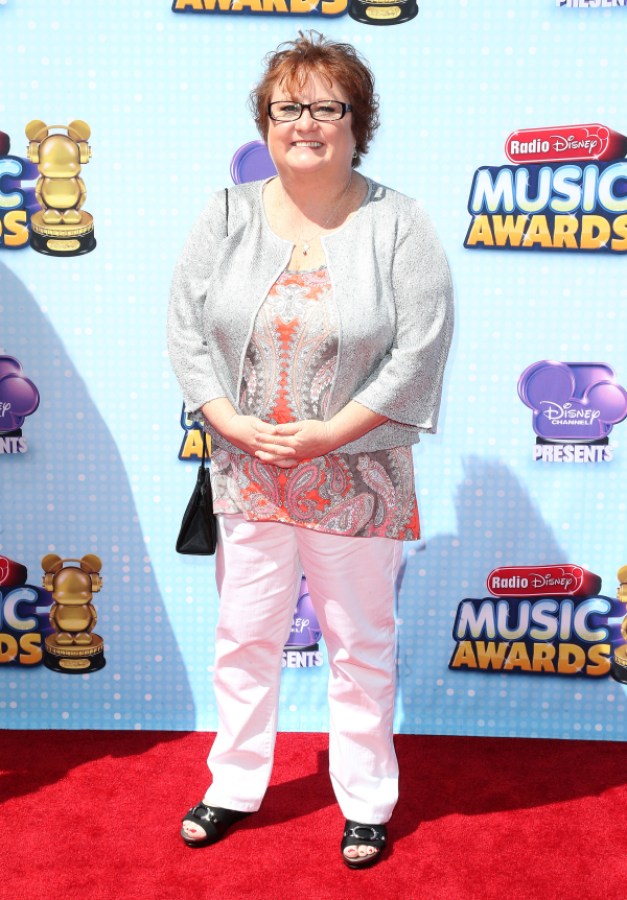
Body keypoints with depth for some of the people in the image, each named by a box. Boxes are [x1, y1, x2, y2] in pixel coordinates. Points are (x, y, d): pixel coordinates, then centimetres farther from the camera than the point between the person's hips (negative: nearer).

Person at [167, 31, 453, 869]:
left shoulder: (397, 224, -6)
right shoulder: (228, 216, 3)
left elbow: (420, 349, -12)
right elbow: (187, 326, 1)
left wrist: (330, 432, -17)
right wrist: (231, 422, -11)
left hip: (356, 477, -2)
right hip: (248, 474, 3)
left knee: (361, 644, 11)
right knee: (244, 635, 15)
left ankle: (368, 801, 32)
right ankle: (234, 787, 36)